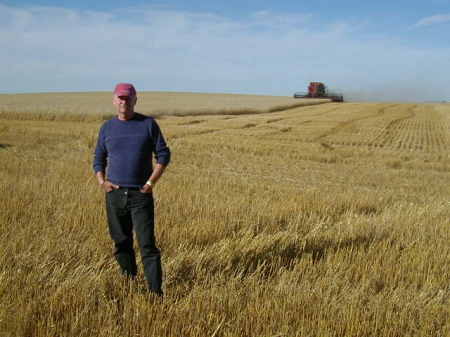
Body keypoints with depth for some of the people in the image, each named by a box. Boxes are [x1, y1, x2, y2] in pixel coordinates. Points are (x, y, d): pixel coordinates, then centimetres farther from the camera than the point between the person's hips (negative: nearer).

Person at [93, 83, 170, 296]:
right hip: (114, 194, 3)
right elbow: (98, 159, 17)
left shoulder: (148, 124, 1)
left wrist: (151, 183, -7)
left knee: (147, 244, -7)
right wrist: (102, 182, 1)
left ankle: (156, 291, -3)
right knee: (121, 244, 12)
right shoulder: (107, 128, 9)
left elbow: (163, 155, 2)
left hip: (141, 194, -3)